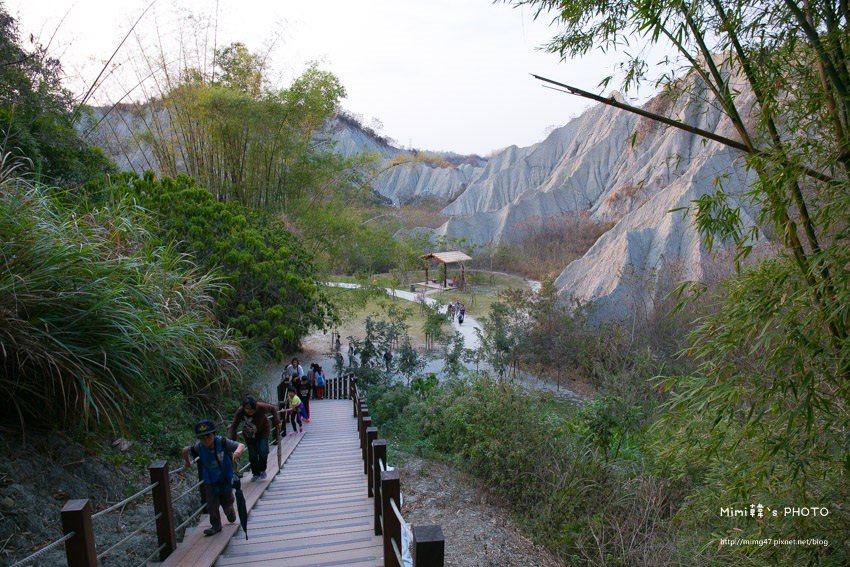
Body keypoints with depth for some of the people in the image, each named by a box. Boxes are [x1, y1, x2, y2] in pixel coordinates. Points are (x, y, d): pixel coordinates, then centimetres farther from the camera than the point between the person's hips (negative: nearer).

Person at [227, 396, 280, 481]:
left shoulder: (261, 407, -32)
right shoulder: (240, 411, -30)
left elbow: (273, 409, -12)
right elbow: (233, 426, -28)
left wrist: (277, 422, -13)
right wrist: (230, 439, -41)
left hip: (263, 432, -1)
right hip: (249, 434, 1)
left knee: (263, 452, -13)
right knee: (252, 455, -1)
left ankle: (262, 470, 15)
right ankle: (256, 474, 22)